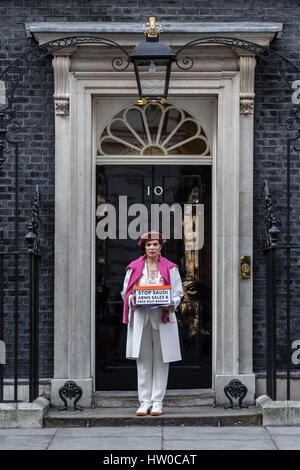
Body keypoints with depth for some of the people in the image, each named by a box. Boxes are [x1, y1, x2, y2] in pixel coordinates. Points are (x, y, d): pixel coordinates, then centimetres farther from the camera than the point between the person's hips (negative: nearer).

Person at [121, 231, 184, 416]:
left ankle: (157, 402, 7)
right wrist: (133, 301, -10)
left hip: (163, 319, 0)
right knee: (143, 360, 0)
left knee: (161, 360, 0)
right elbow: (126, 292, 11)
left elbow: (178, 293, 7)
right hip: (140, 318, 1)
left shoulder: (170, 268, 7)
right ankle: (144, 402, 5)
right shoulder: (134, 268, 9)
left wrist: (171, 304, -12)